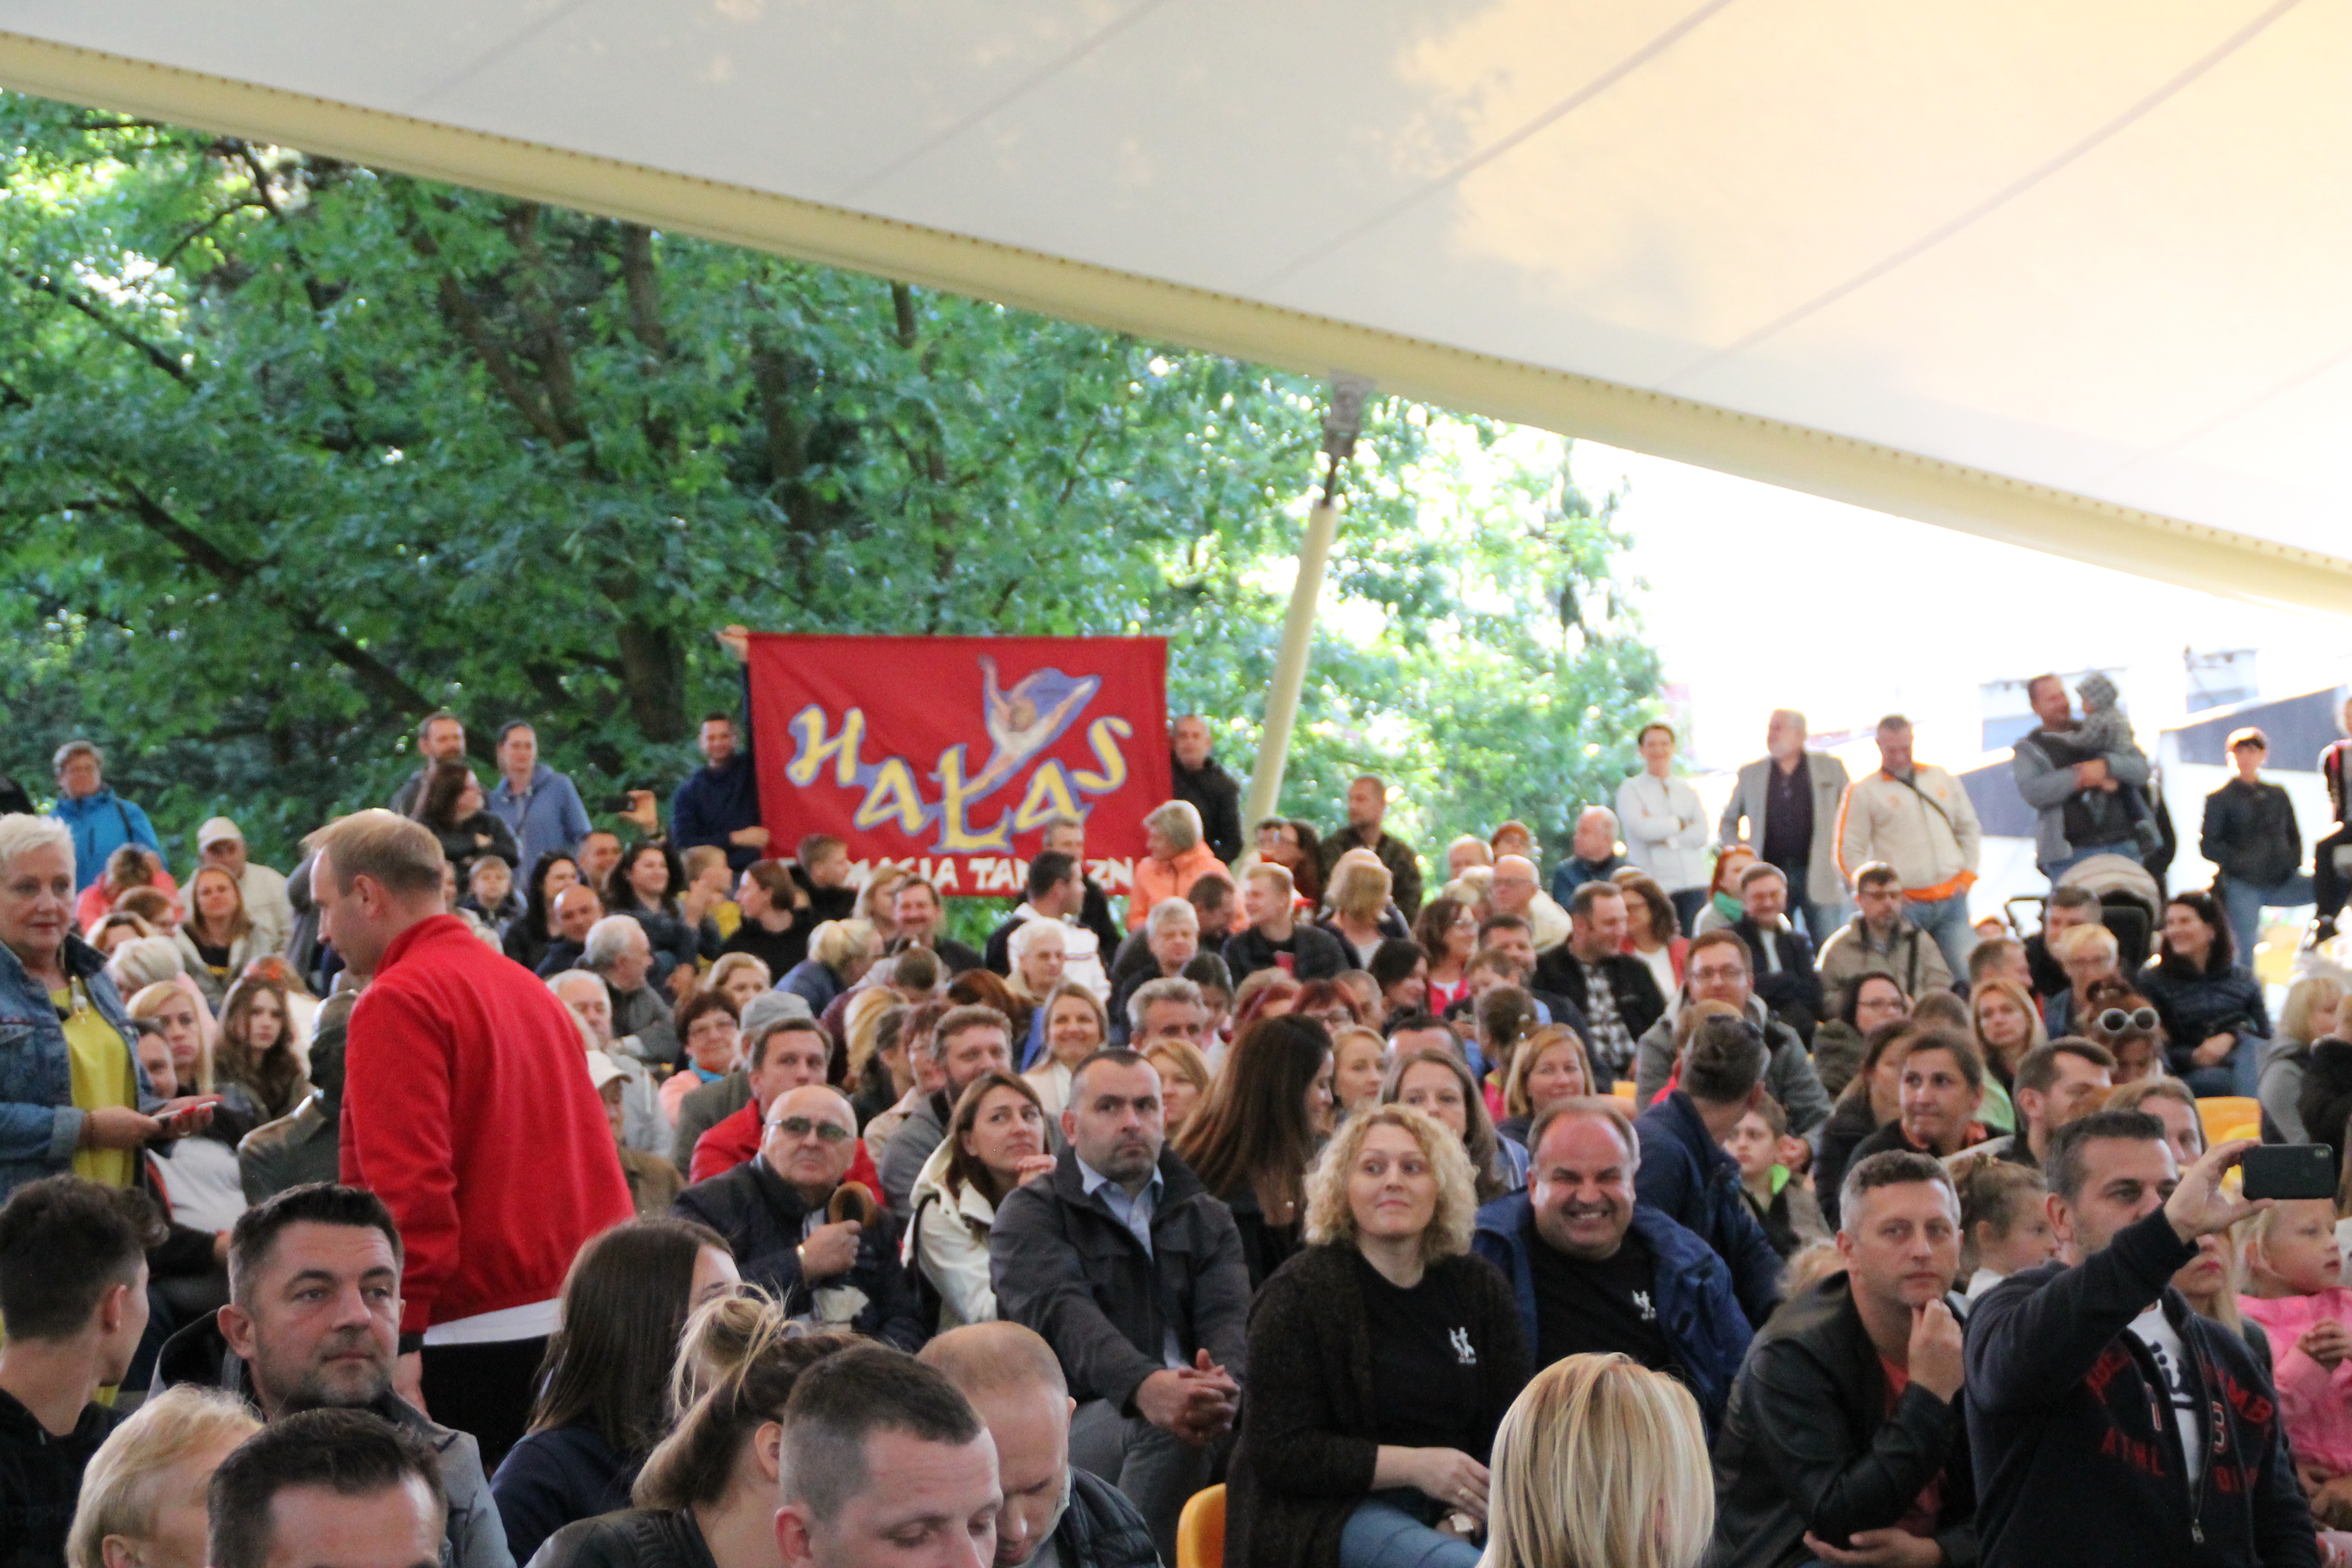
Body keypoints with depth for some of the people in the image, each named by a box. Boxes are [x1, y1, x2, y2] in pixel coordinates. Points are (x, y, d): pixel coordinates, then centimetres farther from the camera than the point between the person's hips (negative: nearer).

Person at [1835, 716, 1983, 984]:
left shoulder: (1942, 779, 16)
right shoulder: (1863, 792, 3)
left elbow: (1970, 829, 23)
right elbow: (1849, 852, 1)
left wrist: (1967, 875, 10)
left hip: (1951, 899, 3)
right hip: (1905, 905, -3)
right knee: (1905, 984, -7)